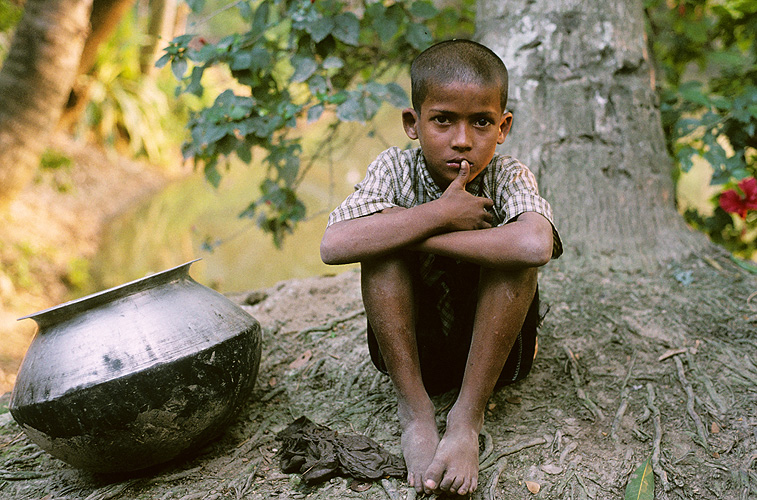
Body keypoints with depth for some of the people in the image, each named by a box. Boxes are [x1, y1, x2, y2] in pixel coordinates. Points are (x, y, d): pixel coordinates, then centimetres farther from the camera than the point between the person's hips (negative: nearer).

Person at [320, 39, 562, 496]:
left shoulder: (509, 178, -15)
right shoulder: (396, 170, -12)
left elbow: (536, 245, -40)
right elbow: (333, 246, -31)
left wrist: (421, 235, -33)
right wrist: (439, 214, -29)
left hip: (492, 347, 0)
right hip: (408, 345, 1)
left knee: (511, 247, -27)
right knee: (388, 230, -24)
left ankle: (467, 419, -21)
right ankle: (415, 412, -20)